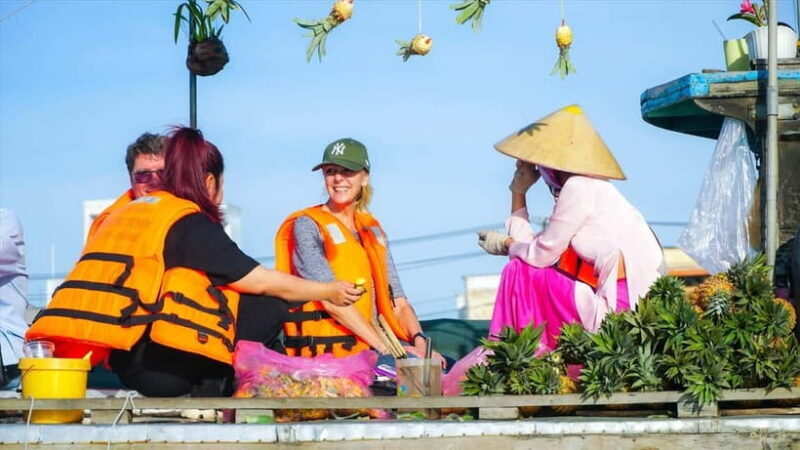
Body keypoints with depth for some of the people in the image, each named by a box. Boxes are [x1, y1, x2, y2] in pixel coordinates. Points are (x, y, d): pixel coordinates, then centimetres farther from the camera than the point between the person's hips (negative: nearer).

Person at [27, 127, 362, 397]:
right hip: (156, 365, -8)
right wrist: (328, 292, 9)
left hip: (121, 365, 8)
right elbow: (262, 282, -3)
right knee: (268, 308, 1)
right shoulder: (190, 223, -5)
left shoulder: (123, 214, 18)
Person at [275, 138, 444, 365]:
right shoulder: (307, 226, 0)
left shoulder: (373, 230, 18)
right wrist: (385, 348, -20)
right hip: (322, 355, -5)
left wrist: (419, 340, -10)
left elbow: (396, 301, 11)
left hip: (367, 355, 6)